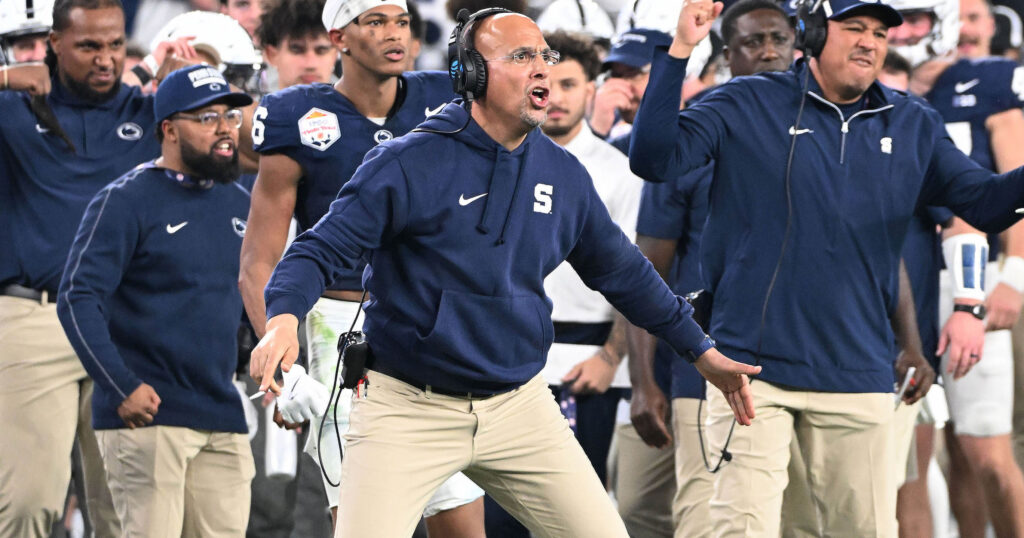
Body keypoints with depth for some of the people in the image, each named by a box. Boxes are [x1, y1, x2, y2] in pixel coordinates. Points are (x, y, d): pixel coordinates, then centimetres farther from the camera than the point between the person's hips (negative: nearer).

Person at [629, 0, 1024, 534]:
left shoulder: (913, 126, 10)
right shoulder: (748, 105, 0)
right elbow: (653, 159, -9)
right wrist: (678, 51, -18)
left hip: (858, 370, 4)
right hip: (754, 368, -4)